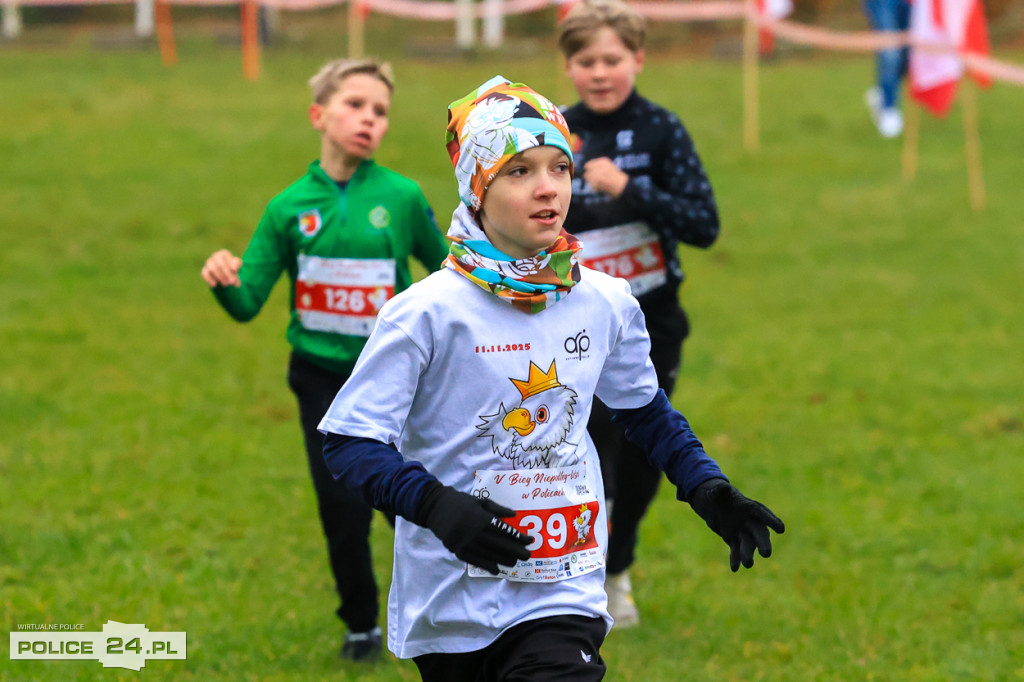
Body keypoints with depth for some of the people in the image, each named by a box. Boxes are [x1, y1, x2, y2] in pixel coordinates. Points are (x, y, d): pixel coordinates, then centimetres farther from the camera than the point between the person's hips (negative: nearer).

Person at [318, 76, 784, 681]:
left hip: (563, 598, 2)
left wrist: (708, 489, 10)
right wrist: (437, 506, -26)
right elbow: (349, 442, -11)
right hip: (449, 607, -1)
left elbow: (644, 408, 22)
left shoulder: (608, 304, 3)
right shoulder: (429, 312, -11)